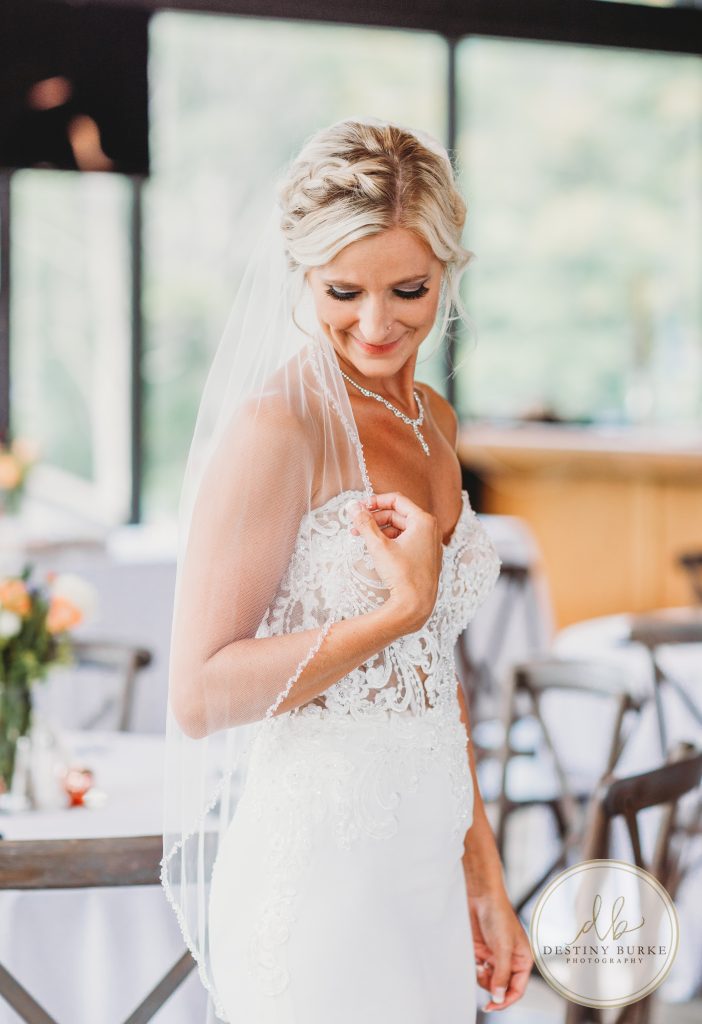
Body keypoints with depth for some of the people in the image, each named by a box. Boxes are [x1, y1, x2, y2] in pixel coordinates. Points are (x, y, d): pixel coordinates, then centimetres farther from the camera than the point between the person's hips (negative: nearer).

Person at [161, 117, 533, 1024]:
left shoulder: (432, 420, 11)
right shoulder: (277, 426, -13)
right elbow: (200, 696, -16)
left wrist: (483, 877, 18)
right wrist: (401, 608, -18)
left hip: (428, 873, 7)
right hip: (318, 876, -7)